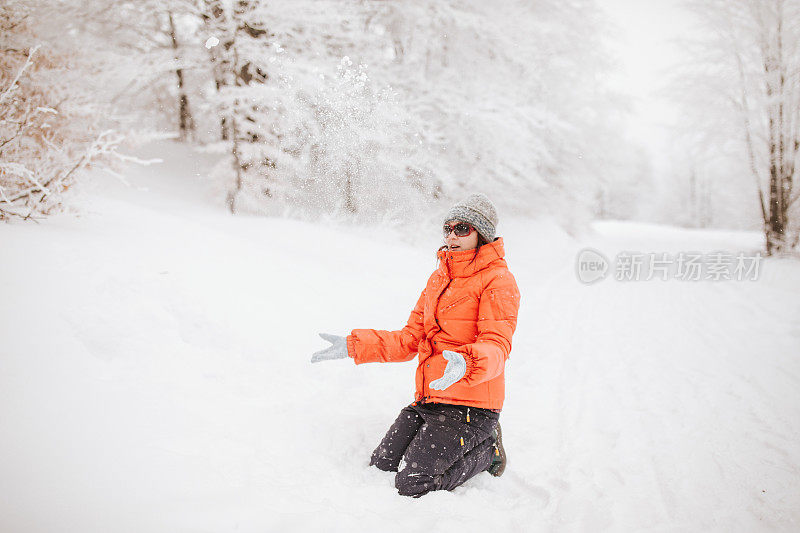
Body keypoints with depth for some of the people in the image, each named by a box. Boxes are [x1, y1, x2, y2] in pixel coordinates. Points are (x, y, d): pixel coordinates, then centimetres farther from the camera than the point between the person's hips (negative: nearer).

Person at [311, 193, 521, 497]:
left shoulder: (498, 281, -9)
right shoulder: (439, 277, 15)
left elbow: (497, 345, -20)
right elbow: (409, 340, 14)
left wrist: (466, 363, -43)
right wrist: (353, 346, 5)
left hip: (470, 405, -8)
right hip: (428, 401, 8)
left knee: (413, 485, -14)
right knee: (380, 467, 4)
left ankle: (488, 450, 9)